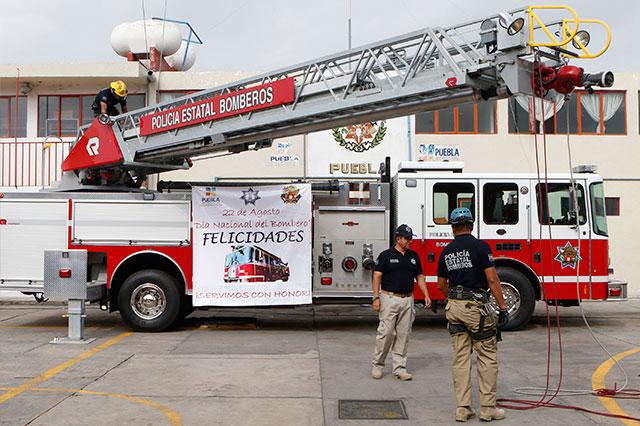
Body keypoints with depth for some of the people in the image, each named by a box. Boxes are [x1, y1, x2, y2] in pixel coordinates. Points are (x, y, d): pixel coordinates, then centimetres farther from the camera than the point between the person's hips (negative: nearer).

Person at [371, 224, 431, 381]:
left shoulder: (414, 256, 11)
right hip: (389, 298, -5)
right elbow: (377, 276, -6)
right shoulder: (386, 255, -4)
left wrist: (426, 295, 5)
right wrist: (376, 298, -14)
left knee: (403, 335, 6)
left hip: (407, 300, 5)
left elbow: (419, 277, 15)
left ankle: (399, 368, 12)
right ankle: (377, 365, 11)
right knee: (385, 333, -5)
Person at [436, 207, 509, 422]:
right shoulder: (480, 246, -8)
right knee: (487, 357, 5)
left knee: (461, 358, 8)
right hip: (476, 306, -5)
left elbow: (441, 285, 14)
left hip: (454, 308, 5)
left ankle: (462, 408, 10)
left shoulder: (446, 251, 8)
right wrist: (503, 308, -8)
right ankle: (487, 408, 9)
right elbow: (492, 279, -13)